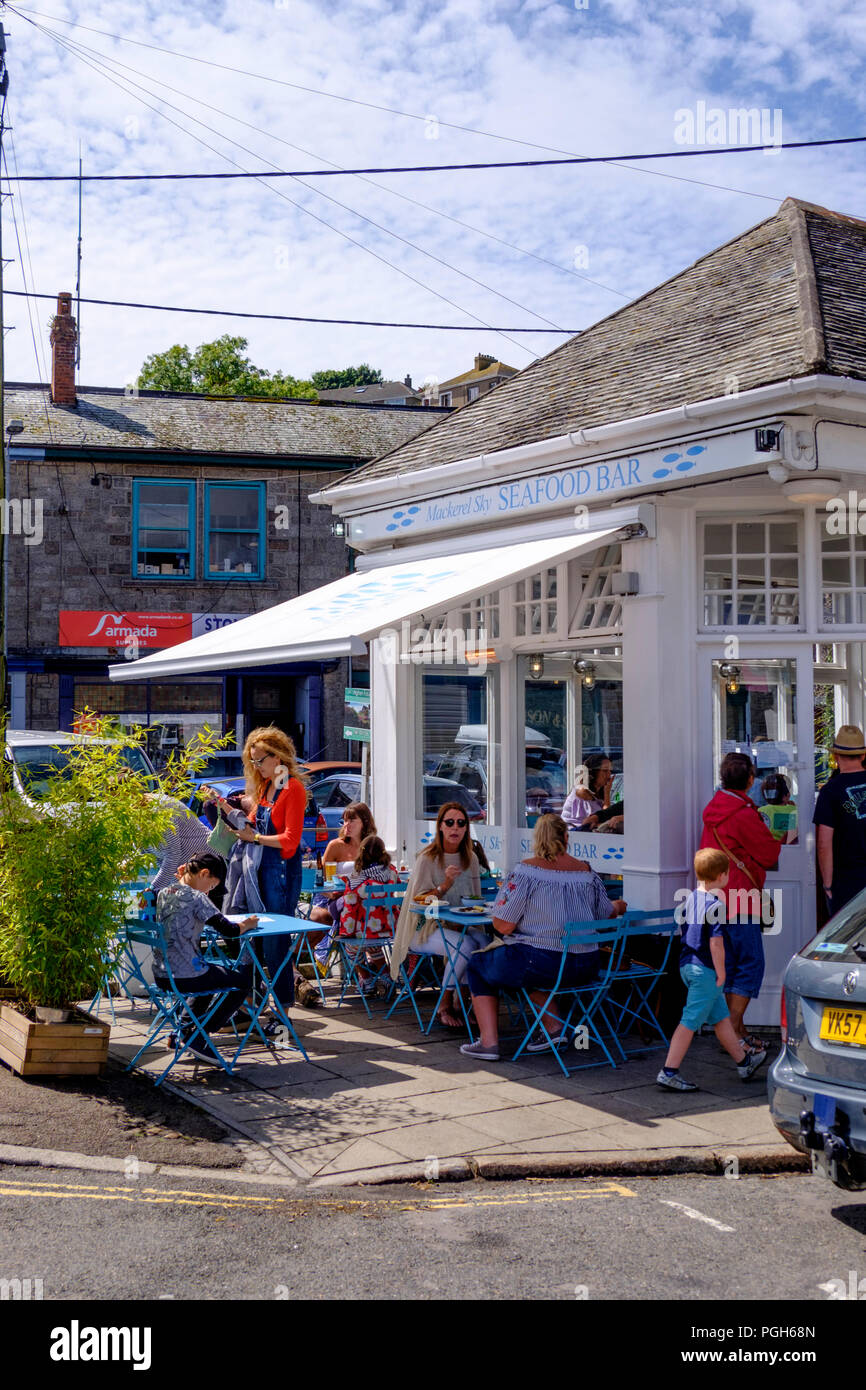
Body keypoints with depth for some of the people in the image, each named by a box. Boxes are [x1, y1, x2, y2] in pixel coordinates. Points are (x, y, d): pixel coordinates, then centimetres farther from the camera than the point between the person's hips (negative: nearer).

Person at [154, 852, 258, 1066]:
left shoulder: (163, 893, 7)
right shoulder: (195, 898, -16)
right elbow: (229, 930, -20)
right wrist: (247, 924, 0)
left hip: (161, 976, 9)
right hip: (186, 977, -9)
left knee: (212, 973, 34)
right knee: (245, 980, 9)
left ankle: (184, 1030, 27)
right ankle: (196, 1038, 7)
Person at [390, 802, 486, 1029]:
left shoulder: (470, 859, 9)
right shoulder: (428, 859, -8)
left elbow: (475, 899, 18)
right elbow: (419, 901, -11)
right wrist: (445, 884, -24)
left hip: (459, 925, 5)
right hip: (426, 929, -5)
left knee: (483, 940, -27)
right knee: (466, 945, -31)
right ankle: (445, 1005, -14)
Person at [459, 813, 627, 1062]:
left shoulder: (526, 871, -11)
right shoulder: (587, 871, 3)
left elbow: (503, 926, -12)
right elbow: (608, 914, 17)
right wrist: (618, 906, 41)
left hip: (540, 963, -5)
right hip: (586, 969, 5)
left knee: (478, 966, 20)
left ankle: (489, 1042, 12)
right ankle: (553, 1025, 22)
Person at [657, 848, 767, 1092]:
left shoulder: (691, 898, 7)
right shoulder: (715, 905, -18)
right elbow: (716, 943, -22)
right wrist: (721, 973, -15)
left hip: (687, 964, 9)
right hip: (705, 970, -9)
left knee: (721, 1017, 20)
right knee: (690, 1021, -4)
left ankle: (744, 1062, 33)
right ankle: (669, 1072, -3)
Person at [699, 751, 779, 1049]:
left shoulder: (713, 809, 10)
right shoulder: (744, 815, -17)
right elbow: (770, 855, -10)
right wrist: (771, 837, 13)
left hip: (716, 899, 9)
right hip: (740, 899, -9)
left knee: (730, 965, 14)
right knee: (751, 965, -4)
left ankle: (736, 1029, 18)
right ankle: (733, 1032, -8)